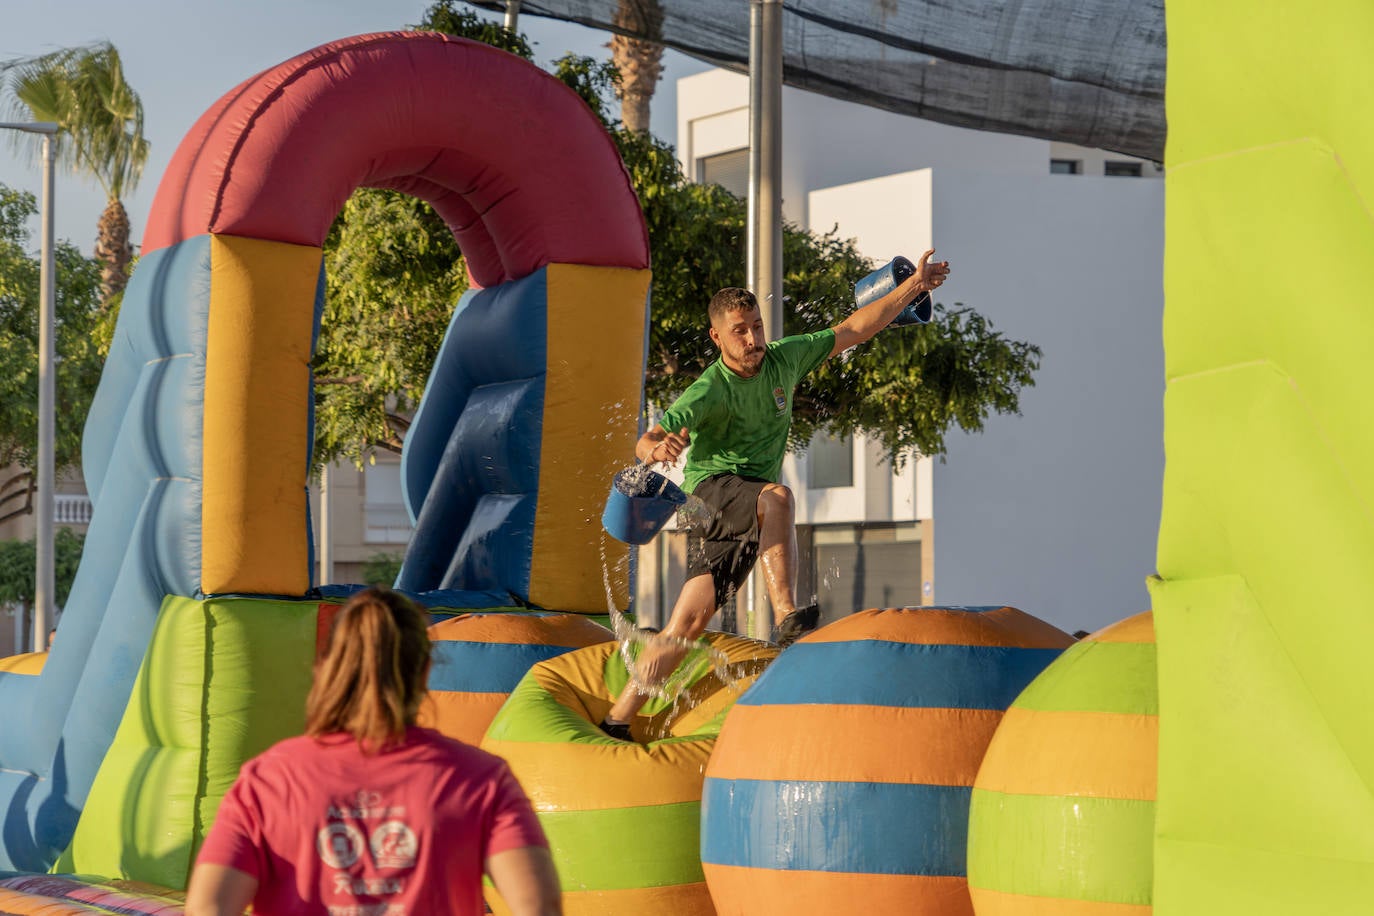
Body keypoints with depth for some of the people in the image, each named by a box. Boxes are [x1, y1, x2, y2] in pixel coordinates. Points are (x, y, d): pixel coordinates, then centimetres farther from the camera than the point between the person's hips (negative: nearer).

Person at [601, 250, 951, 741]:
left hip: (748, 516, 5)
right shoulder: (709, 391, -16)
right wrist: (658, 447, -51)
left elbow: (852, 330, 12)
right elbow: (645, 443, -26)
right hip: (712, 490, -5)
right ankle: (786, 618, -46)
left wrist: (913, 287, 10)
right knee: (778, 497, -37)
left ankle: (617, 720, 1)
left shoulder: (783, 358, 2)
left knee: (690, 620, -2)